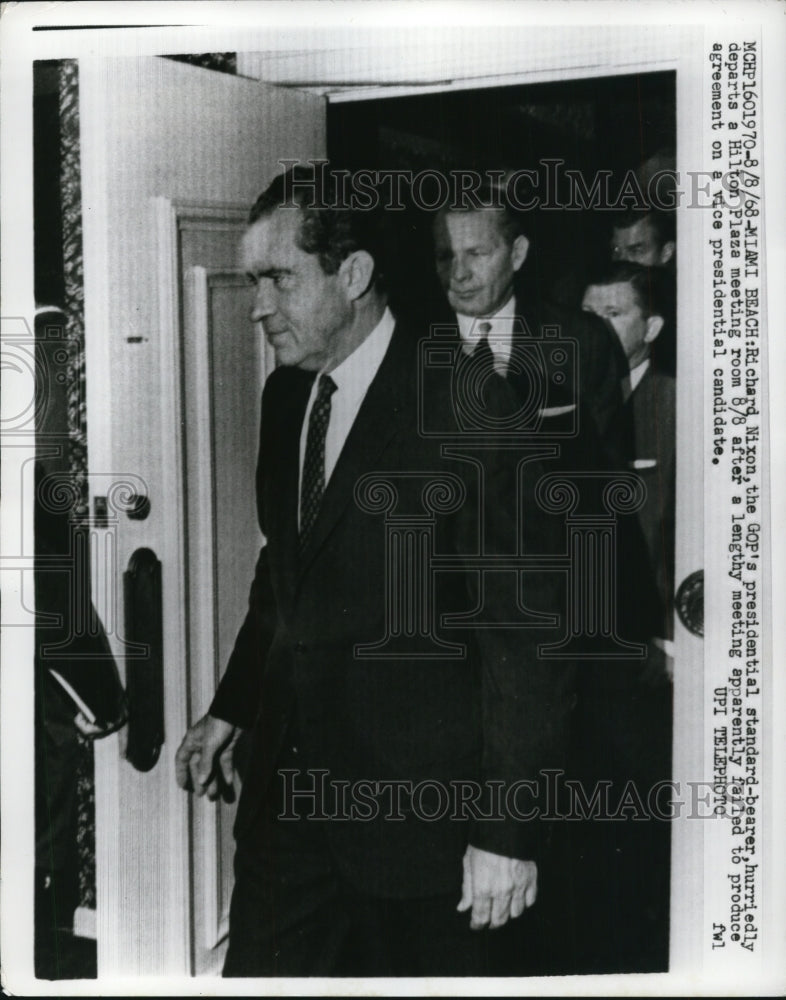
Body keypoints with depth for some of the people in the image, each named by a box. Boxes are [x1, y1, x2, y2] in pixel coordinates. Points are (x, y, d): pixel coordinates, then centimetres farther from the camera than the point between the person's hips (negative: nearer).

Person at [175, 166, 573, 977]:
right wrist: (231, 708, 16)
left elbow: (524, 627, -17)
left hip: (414, 800, -6)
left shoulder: (465, 406, -16)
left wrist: (506, 829, -17)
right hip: (286, 785, 6)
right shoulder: (284, 395, 6)